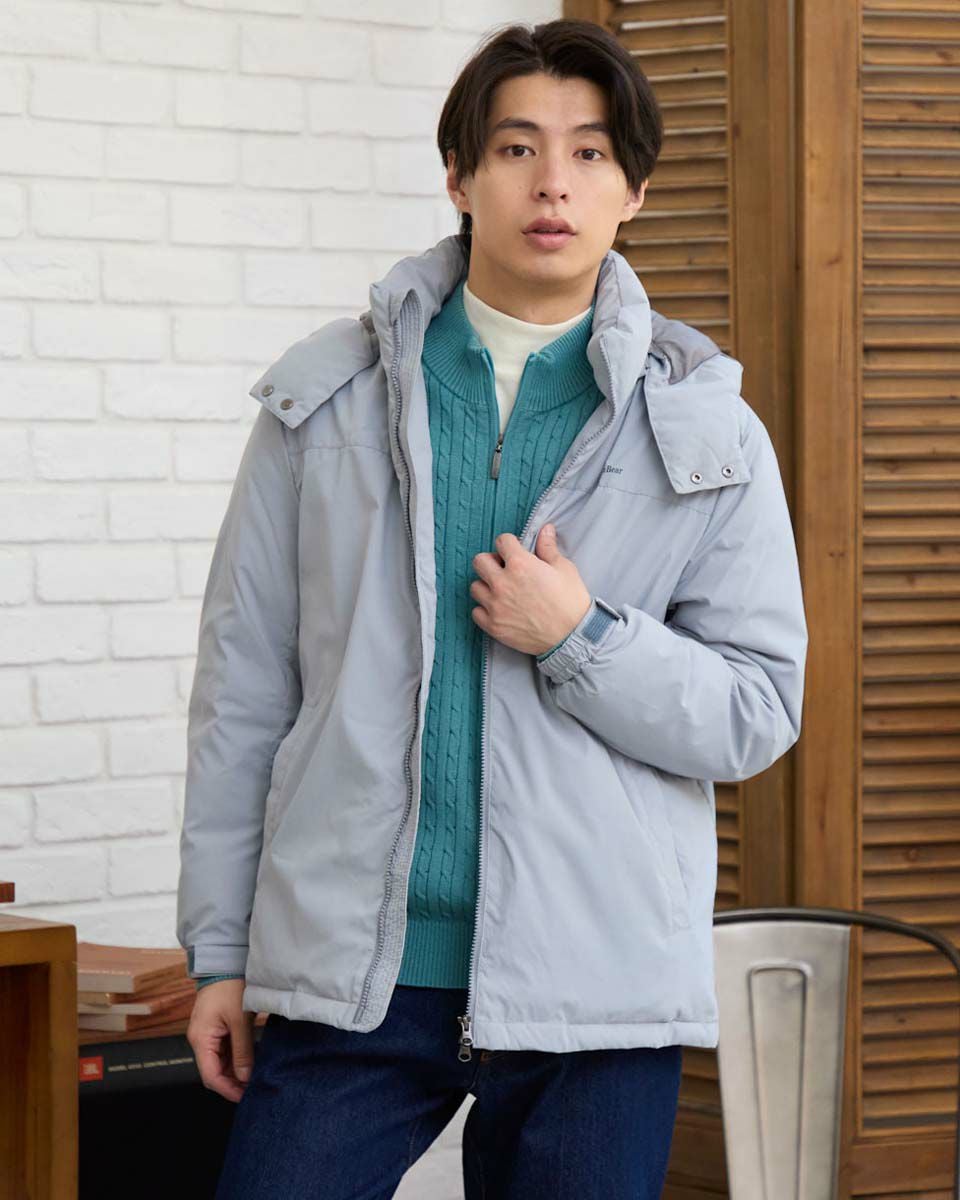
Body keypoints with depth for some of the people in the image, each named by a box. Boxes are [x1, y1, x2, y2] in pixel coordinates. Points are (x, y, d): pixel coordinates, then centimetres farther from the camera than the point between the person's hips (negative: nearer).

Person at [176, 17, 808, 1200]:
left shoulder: (706, 434, 4)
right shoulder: (326, 401, 6)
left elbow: (760, 712, 3)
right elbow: (243, 684, 7)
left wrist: (581, 638, -13)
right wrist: (219, 949, 5)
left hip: (590, 995, 0)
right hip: (351, 969, 0)